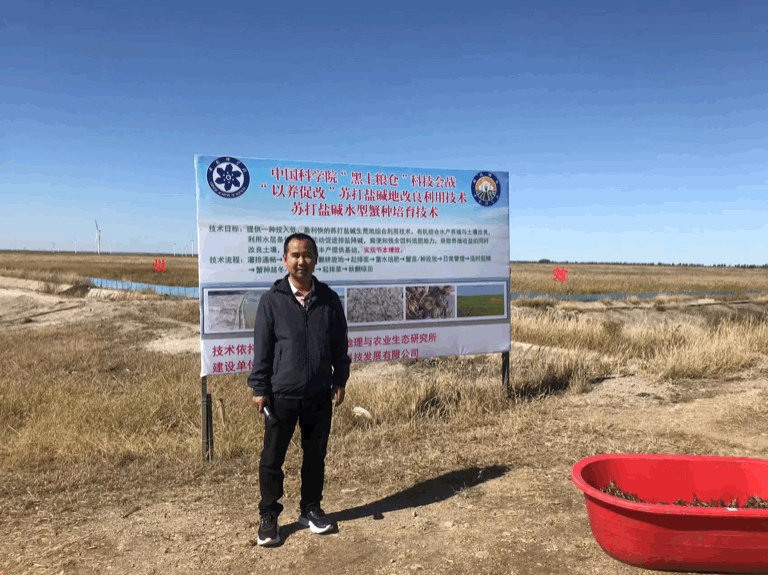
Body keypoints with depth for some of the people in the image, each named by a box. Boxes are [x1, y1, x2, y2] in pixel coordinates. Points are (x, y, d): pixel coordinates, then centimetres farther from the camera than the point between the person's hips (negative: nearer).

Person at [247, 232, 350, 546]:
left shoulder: (329, 299, 2)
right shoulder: (272, 299, -4)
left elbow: (339, 344, 9)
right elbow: (261, 346, -2)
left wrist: (340, 381, 7)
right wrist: (259, 388, -3)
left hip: (319, 394, 2)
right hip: (282, 394, -2)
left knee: (315, 455, 15)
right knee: (272, 458, 8)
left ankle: (311, 509, 34)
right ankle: (268, 516, 26)